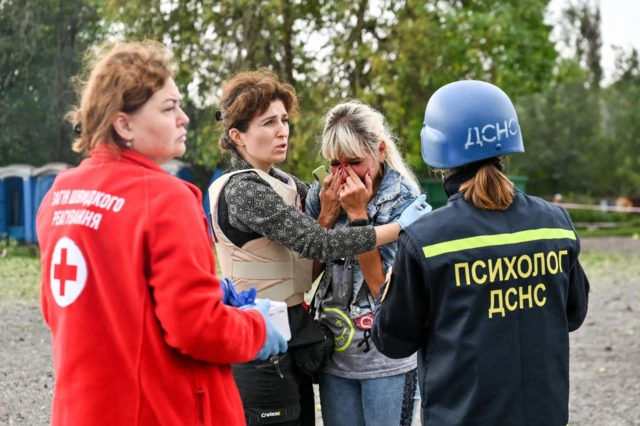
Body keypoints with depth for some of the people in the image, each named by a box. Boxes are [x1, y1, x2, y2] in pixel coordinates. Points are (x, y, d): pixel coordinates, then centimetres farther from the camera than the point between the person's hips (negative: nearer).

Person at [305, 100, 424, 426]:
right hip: (335, 356, 4)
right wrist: (327, 214, -12)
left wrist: (358, 214, -20)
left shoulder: (405, 201, -10)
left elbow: (382, 286, -16)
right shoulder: (321, 194, 1)